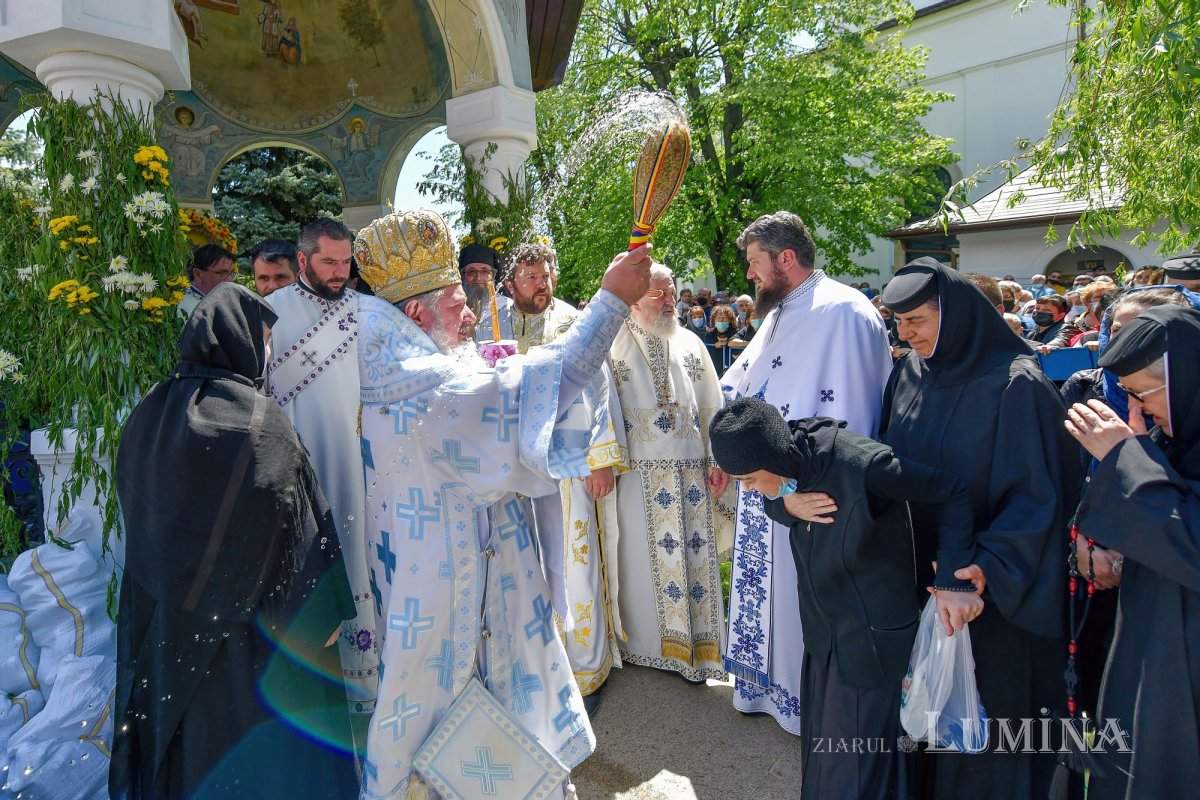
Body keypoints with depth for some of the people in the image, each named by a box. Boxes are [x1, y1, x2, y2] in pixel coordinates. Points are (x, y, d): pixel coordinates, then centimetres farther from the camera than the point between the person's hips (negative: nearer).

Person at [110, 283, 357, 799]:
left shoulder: (149, 415, 1)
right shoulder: (258, 421, -20)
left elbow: (134, 510, 10)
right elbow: (302, 526, -19)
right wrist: (328, 613, -9)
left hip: (163, 622, 7)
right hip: (248, 625, -7)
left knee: (182, 728, 23)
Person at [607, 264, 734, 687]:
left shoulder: (690, 344, 11)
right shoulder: (616, 346, -2)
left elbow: (711, 406, 10)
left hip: (692, 473, 4)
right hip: (639, 475, -3)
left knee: (693, 556, 7)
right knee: (645, 558, 7)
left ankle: (693, 645, 22)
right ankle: (645, 640, 25)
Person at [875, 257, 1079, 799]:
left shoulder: (1015, 384, -16)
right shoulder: (909, 372, 1)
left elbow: (1037, 492, -16)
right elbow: (887, 461, 9)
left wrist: (991, 566, -28)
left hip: (989, 591, -5)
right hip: (918, 573, 5)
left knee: (980, 711, 11)